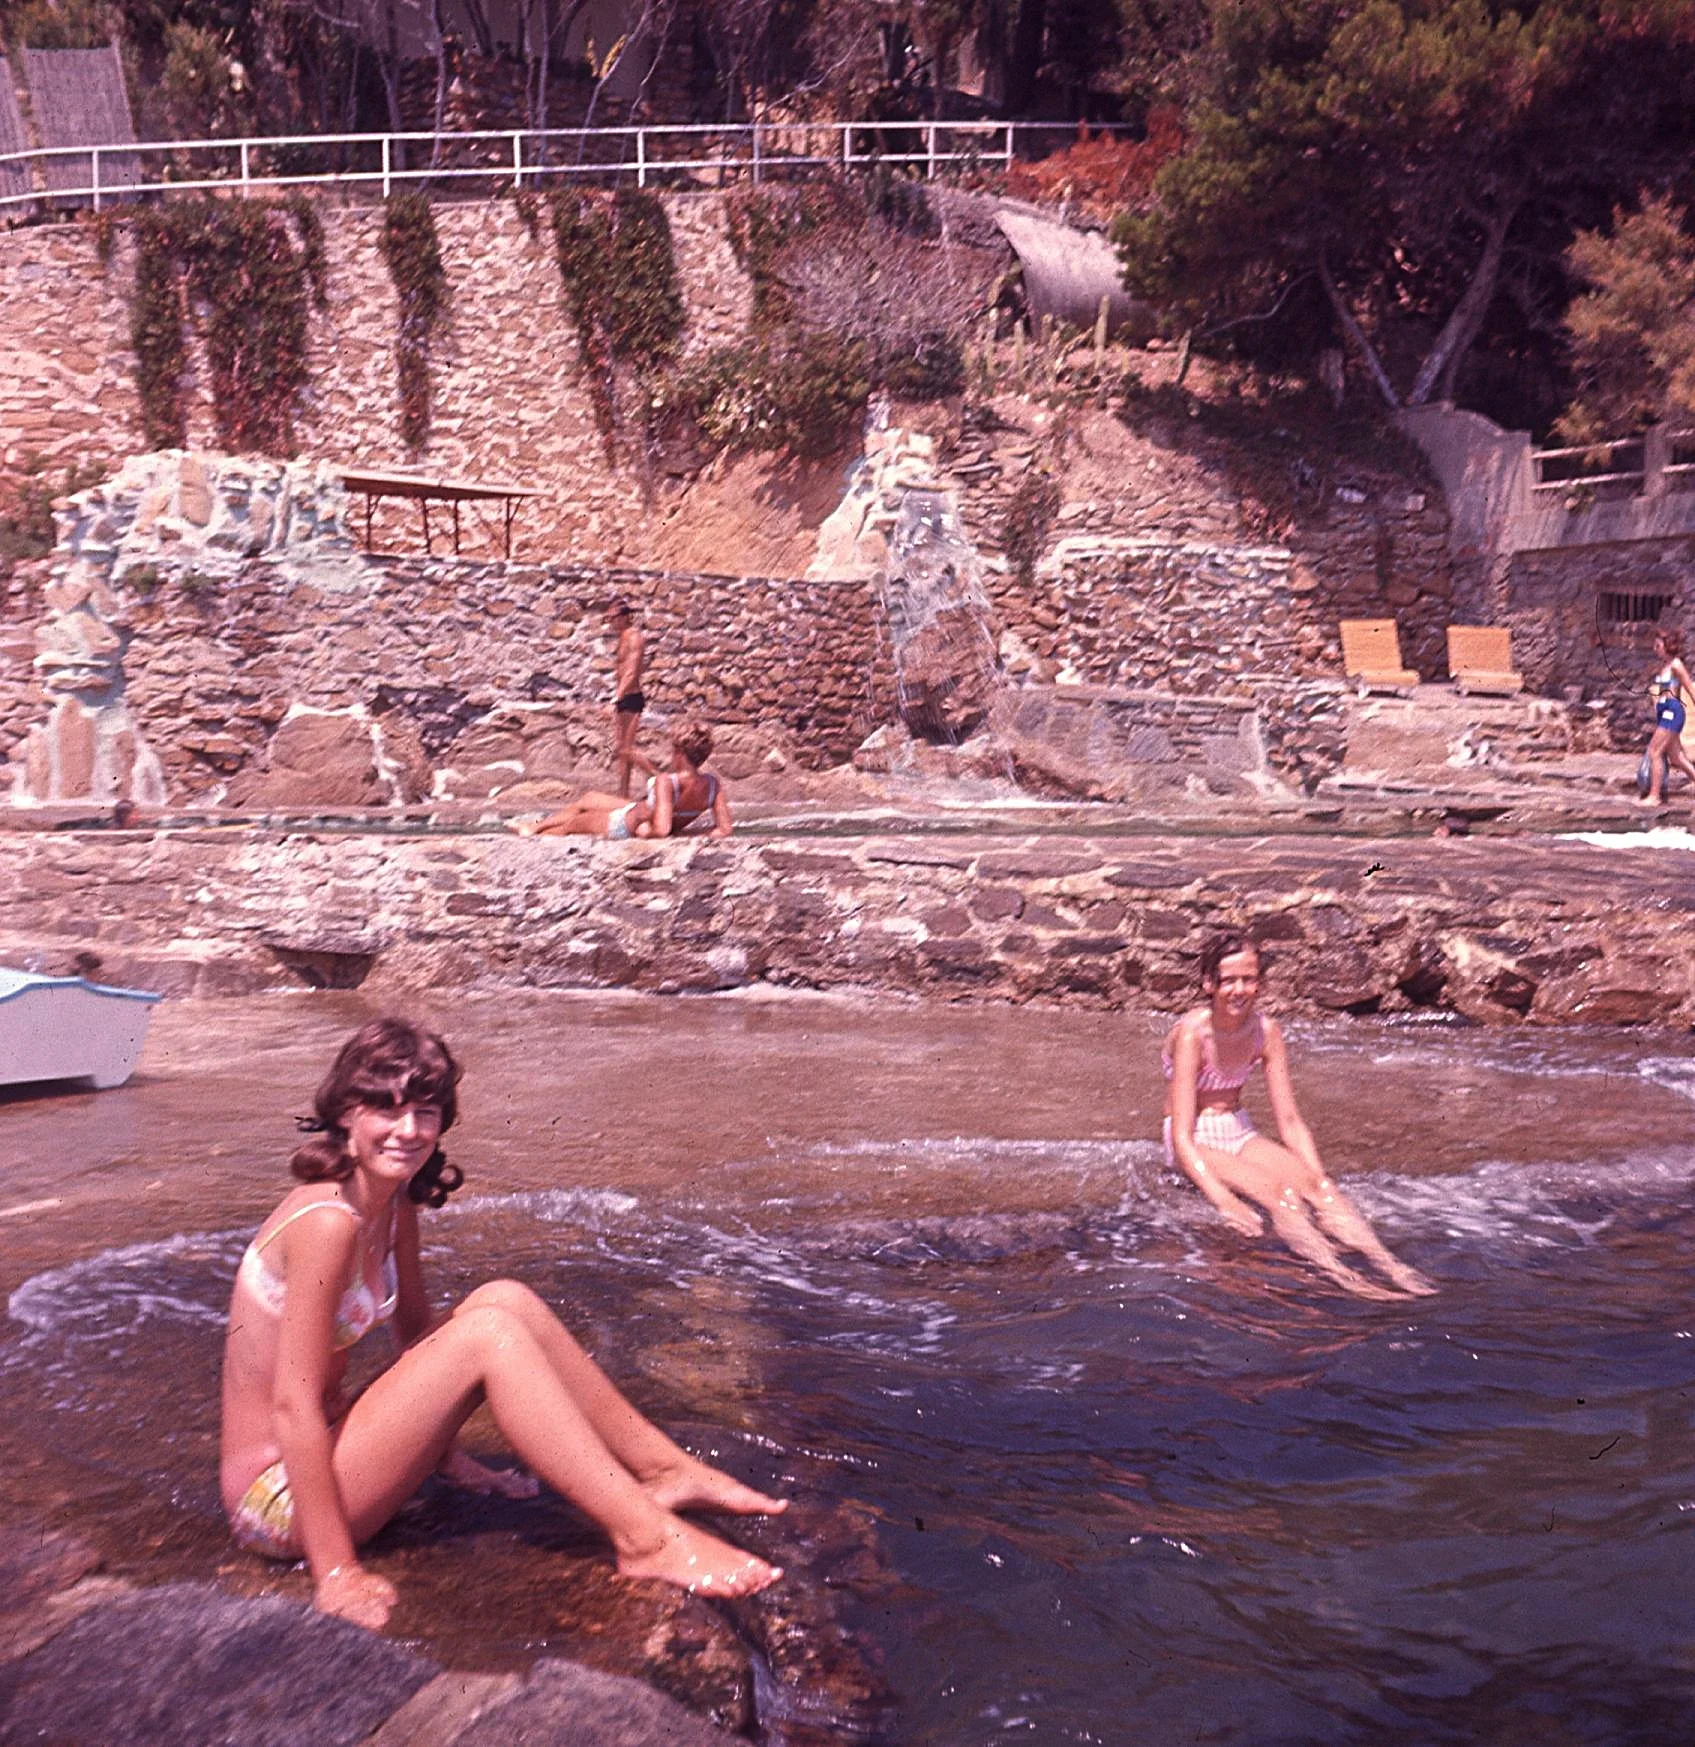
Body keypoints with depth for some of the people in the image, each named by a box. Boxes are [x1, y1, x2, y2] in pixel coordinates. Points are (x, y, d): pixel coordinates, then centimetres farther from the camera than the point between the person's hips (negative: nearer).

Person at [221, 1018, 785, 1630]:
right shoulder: (327, 1221, -24)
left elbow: (416, 1331, 18)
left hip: (326, 1450, 9)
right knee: (488, 1333, -22)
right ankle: (644, 1539, -22)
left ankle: (663, 1470, 1)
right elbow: (293, 1403, -26)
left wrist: (446, 1454, 21)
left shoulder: (395, 1207, 4)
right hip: (279, 1500, -8)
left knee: (505, 1301, -3)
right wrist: (336, 1574, -26)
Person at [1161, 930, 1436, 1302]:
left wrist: (1321, 1186, -14)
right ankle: (1347, 1280, -48)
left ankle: (1394, 1268, -38)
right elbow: (1182, 1135, -25)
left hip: (1240, 1132, 5)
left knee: (1315, 1184, -23)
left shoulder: (1267, 1032, -5)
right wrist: (1225, 1201, -36)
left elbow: (1290, 1122, -1)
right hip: (1195, 1142, -5)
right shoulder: (1192, 1034, -22)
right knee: (1279, 1193, -31)